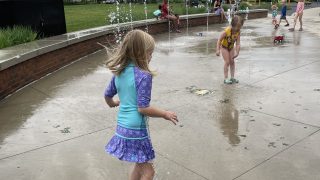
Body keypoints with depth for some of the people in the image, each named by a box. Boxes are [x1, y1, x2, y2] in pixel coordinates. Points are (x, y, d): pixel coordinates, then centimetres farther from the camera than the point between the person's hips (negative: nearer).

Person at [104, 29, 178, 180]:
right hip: (136, 130, -8)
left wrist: (113, 103, 39)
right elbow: (143, 108, -21)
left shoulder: (119, 72, 4)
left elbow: (107, 95, 18)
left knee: (139, 165, 23)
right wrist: (165, 114, -8)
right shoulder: (143, 76, -19)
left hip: (122, 127, 8)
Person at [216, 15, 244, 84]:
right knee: (227, 62, -9)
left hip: (231, 47, 5)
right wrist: (218, 50, -30)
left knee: (232, 61, 6)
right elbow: (219, 39, -27)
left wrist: (237, 52, -25)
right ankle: (226, 78, -2)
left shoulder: (238, 32, -19)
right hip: (224, 47, -5)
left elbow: (238, 43, -18)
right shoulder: (227, 30, -33)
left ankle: (232, 77, 15)